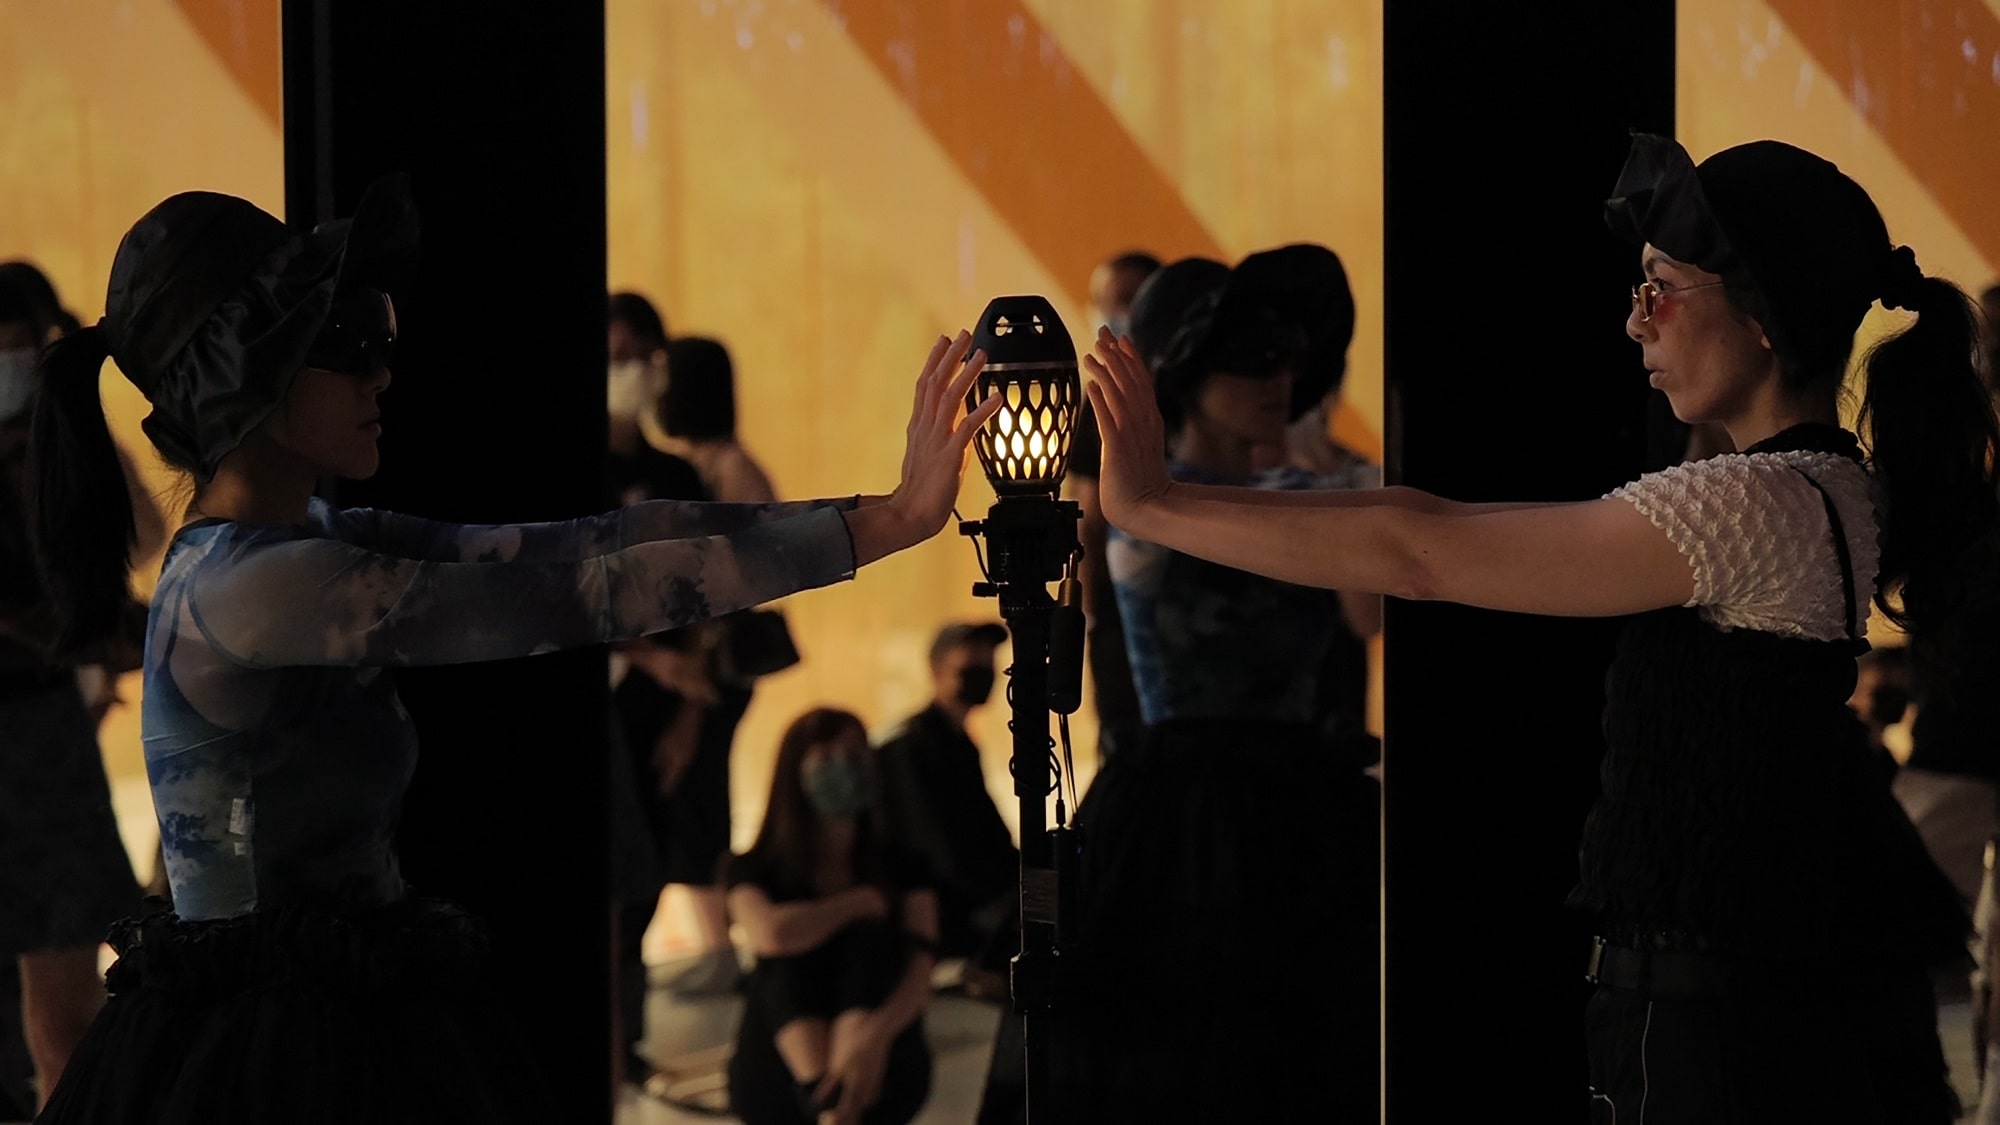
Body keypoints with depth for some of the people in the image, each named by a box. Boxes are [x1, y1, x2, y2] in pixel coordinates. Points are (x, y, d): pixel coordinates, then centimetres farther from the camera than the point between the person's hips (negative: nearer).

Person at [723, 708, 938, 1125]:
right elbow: (771, 934, -23)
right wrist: (863, 903, -9)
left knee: (871, 939, -23)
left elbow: (920, 976, -12)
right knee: (792, 957, -23)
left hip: (881, 1075, 1)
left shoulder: (902, 868, 6)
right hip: (778, 1084, -1)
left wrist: (876, 1033, -34)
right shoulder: (752, 869, 3)